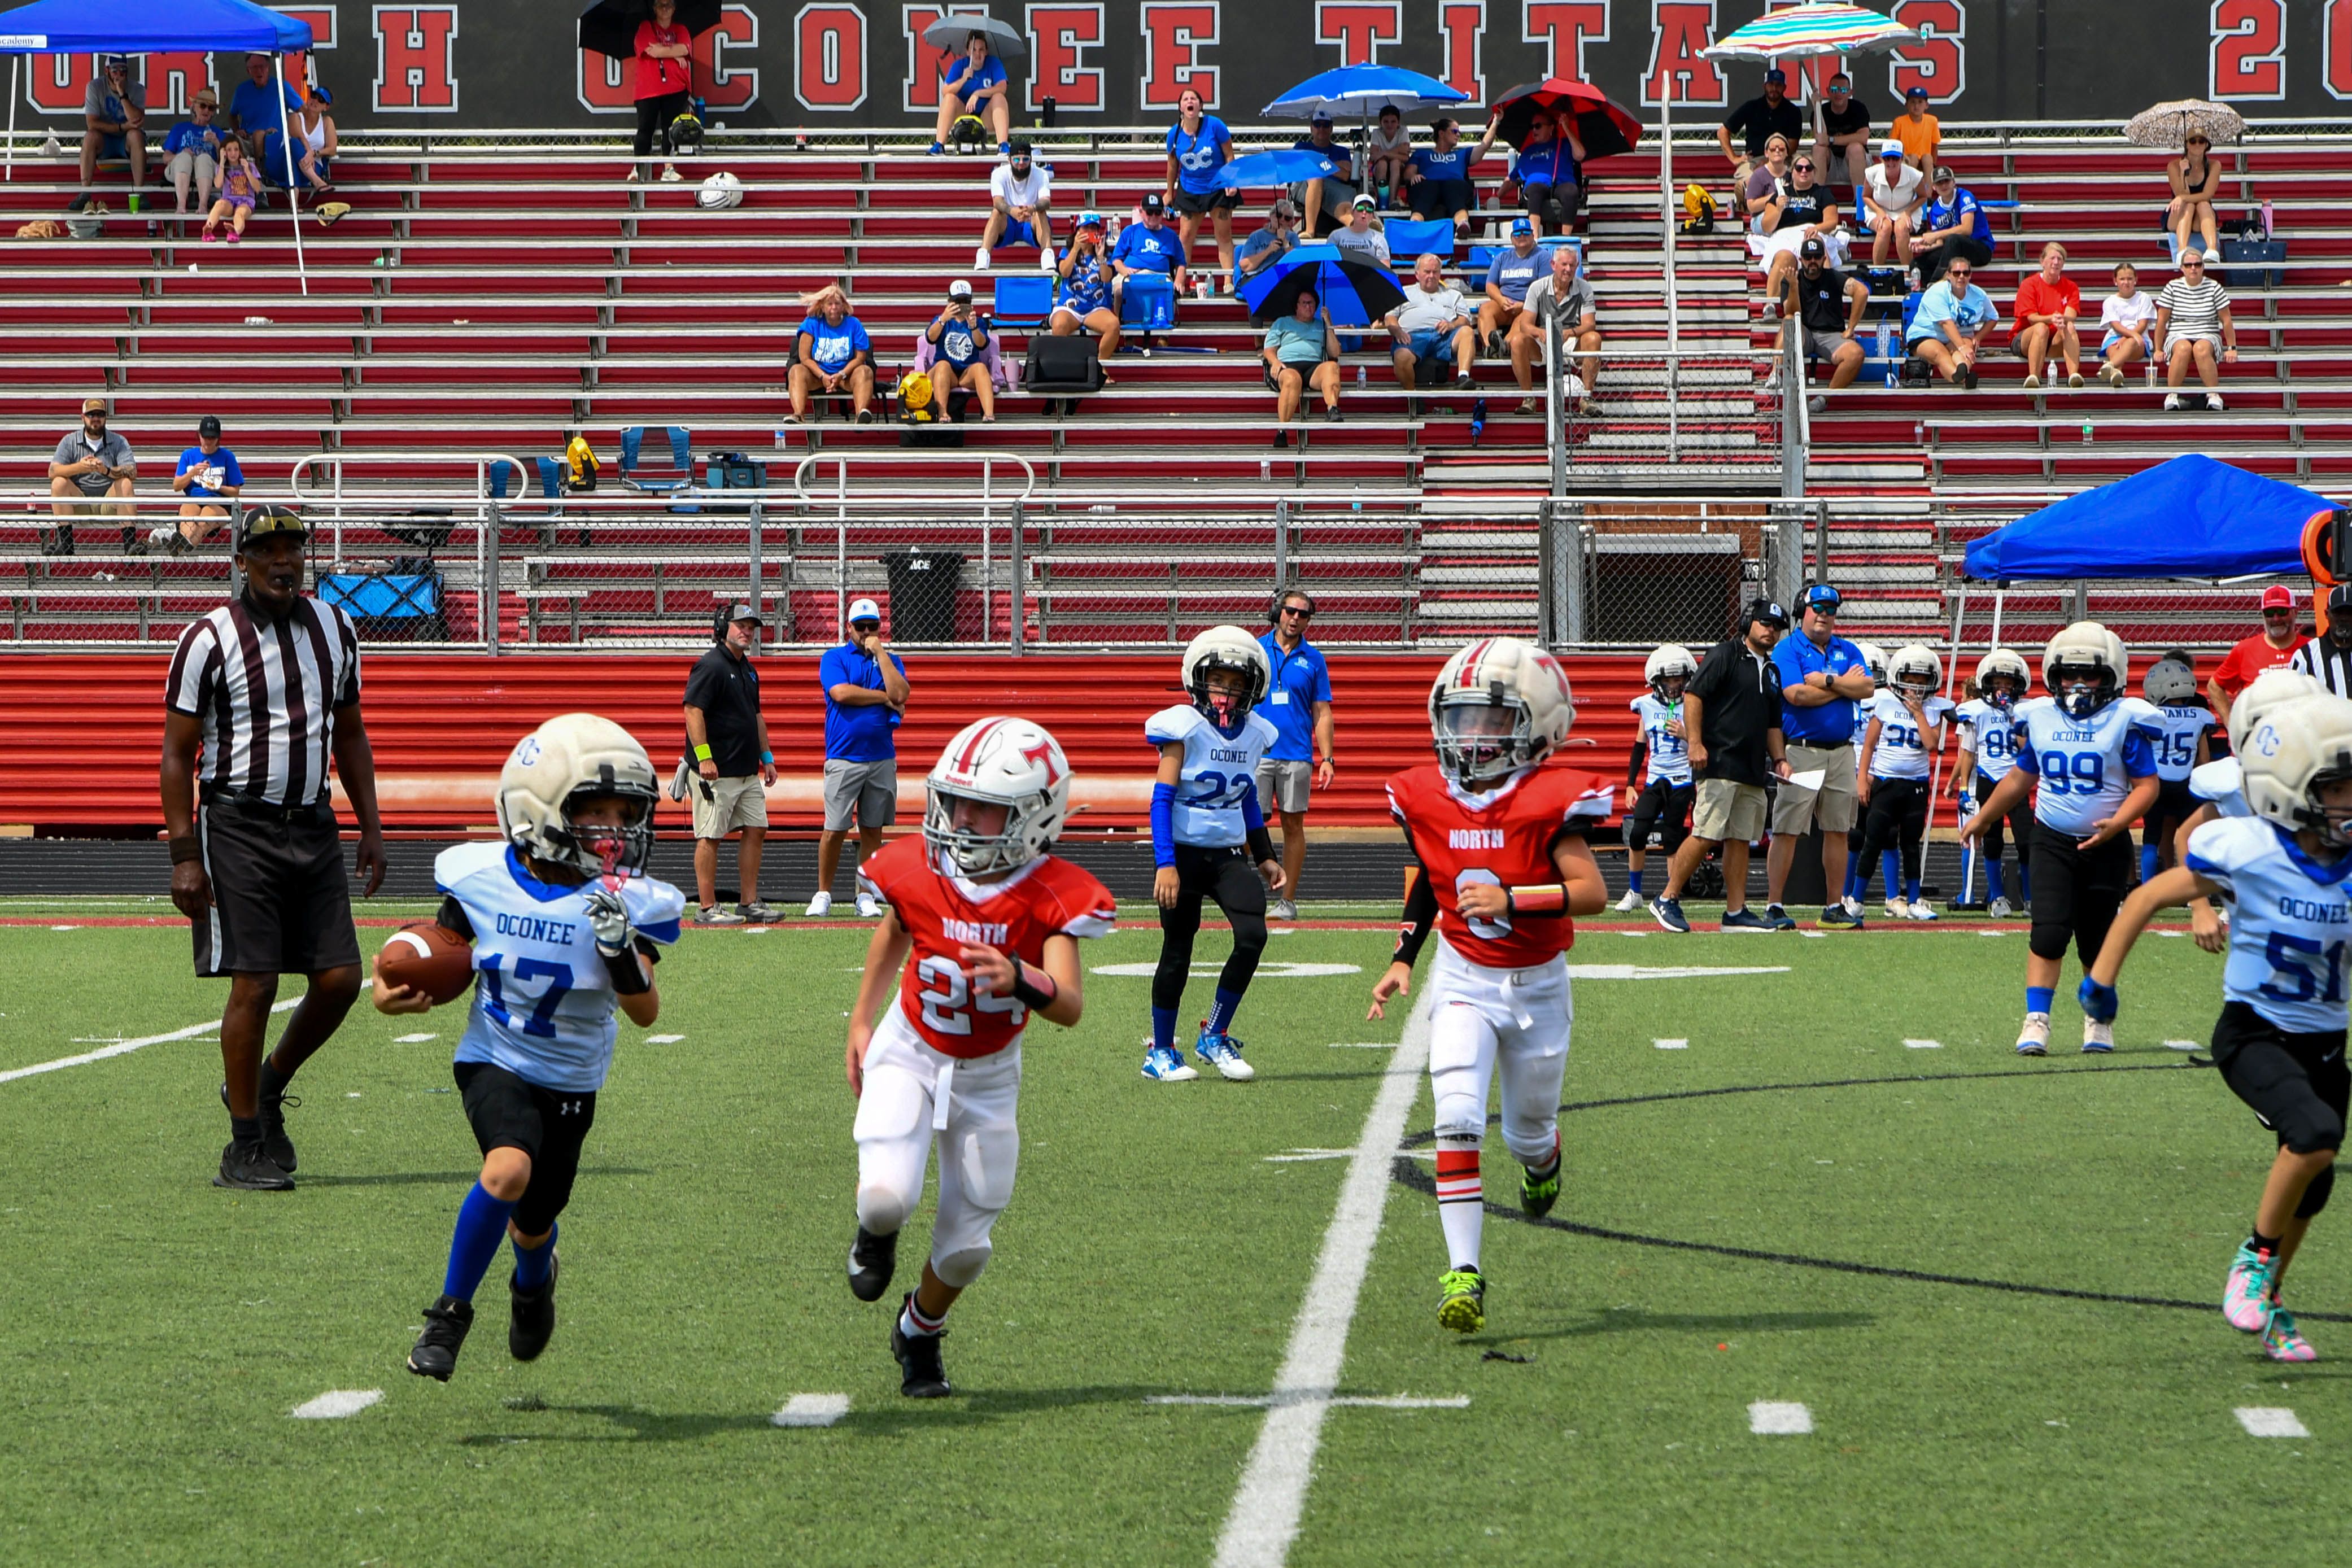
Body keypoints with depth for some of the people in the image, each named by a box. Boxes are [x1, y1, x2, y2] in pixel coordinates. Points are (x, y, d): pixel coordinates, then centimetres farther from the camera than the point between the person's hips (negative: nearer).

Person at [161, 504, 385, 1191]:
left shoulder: (335, 628, 10)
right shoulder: (210, 639, -6)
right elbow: (177, 754, -5)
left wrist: (371, 828, 13)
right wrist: (184, 855, -11)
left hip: (314, 825, 5)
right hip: (238, 828, -5)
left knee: (340, 979, 0)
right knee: (254, 986, -7)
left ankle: (266, 1087, 25)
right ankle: (245, 1148, 3)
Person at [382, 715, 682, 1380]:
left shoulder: (627, 903, -17)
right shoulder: (482, 878, -12)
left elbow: (646, 1013, -23)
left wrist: (622, 951, -41)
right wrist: (394, 991, -13)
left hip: (571, 1081, 1)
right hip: (495, 1062, -1)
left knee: (533, 1227, 13)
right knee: (509, 1169, -30)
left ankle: (534, 1279, 54)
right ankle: (450, 1314, -11)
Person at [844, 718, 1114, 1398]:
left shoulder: (1052, 897, -22)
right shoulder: (918, 871, -15)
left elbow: (1070, 1007, -33)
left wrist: (1020, 980, -53)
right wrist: (861, 1022, 11)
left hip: (989, 1075, 0)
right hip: (909, 1055, 0)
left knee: (967, 1246, 5)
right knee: (888, 1194, -25)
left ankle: (920, 1334, 38)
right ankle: (876, 1234, 15)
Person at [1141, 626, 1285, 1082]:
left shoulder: (1255, 733, 7)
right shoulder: (1184, 727, -10)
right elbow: (1162, 798, -12)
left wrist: (1264, 858, 17)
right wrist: (1164, 864, -19)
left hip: (1229, 855, 4)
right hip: (1184, 854, -4)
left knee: (1253, 935, -15)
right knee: (1177, 952, 2)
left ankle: (1215, 1037, 1)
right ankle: (1160, 1052, 17)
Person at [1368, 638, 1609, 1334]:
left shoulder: (1549, 800, -15)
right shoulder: (1426, 799, -1)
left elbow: (1592, 891, -20)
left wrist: (1512, 899, -31)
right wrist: (1402, 959, 9)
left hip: (1537, 986, -2)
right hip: (1463, 982, 2)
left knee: (1526, 1132, 14)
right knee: (1457, 1120, -18)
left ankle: (1544, 1157, 54)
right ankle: (1464, 1273, -18)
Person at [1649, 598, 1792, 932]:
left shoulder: (1771, 672, 20)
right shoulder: (1725, 655, -3)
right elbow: (1693, 695, -10)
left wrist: (1780, 759, 12)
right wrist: (1695, 743, -18)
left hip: (1752, 772, 8)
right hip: (1718, 763, -8)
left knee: (1741, 839, 6)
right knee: (1706, 836, -12)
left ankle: (1736, 911, 8)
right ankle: (1667, 899, -4)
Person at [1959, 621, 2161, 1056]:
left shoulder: (2124, 721, -4)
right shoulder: (2040, 718, 7)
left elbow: (2147, 785, -6)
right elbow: (2021, 778, 22)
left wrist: (2117, 823, -22)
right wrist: (1982, 819, 30)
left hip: (2106, 846, -2)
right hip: (2053, 841, 2)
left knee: (2098, 942, 6)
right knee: (2049, 931, -14)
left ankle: (2098, 1017, 27)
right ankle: (2036, 1020, -12)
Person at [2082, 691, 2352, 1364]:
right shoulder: (2249, 853, -17)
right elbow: (2147, 898, -4)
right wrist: (2102, 975, -3)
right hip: (2254, 1034, -5)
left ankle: (2264, 1304, 34)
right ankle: (2255, 1259, -6)